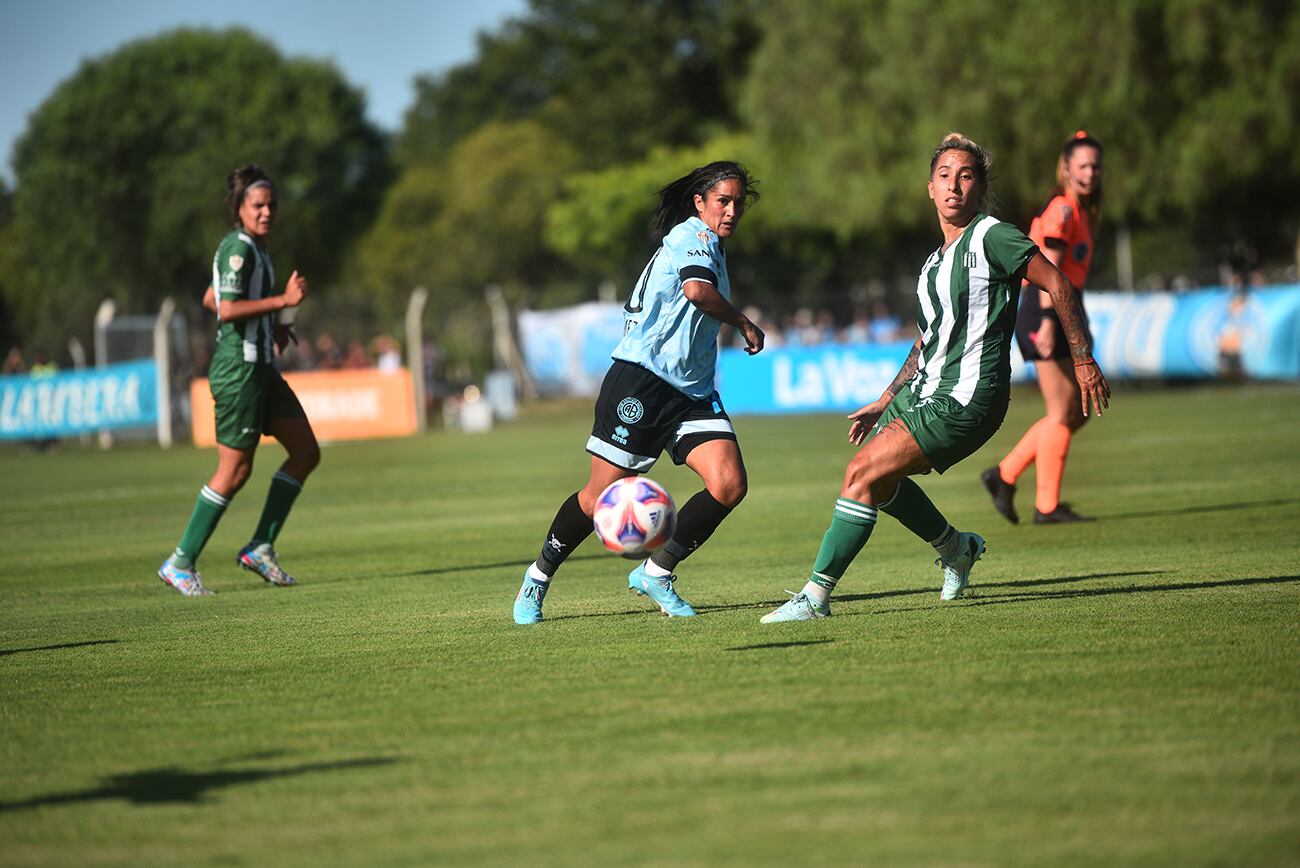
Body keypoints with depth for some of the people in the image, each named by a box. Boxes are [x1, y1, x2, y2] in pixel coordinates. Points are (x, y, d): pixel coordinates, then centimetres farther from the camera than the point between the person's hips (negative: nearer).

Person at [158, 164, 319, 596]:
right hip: (238, 369, -10)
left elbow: (210, 299, 25)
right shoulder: (239, 247, -15)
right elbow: (227, 309, -24)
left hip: (259, 366, 10)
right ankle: (180, 564, 3)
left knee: (306, 451, 7)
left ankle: (260, 548, 10)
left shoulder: (252, 246, 14)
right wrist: (283, 301, -23)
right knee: (235, 471, -6)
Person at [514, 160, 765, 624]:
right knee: (600, 499, -3)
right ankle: (538, 577, 20)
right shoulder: (692, 236, -9)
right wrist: (745, 324, -17)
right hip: (640, 381, -9)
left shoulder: (711, 245, 19)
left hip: (691, 390, 9)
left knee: (730, 484, -12)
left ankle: (656, 572, 2)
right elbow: (697, 290, -29)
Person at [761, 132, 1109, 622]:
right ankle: (955, 548, 40)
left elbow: (1057, 285, -11)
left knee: (863, 473, -16)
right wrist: (883, 403, 27)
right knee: (877, 478, 18)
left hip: (965, 399, -9)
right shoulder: (935, 262, 17)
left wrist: (1083, 360, -15)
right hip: (924, 390, 9)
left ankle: (816, 596, -12)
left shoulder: (990, 237, -9)